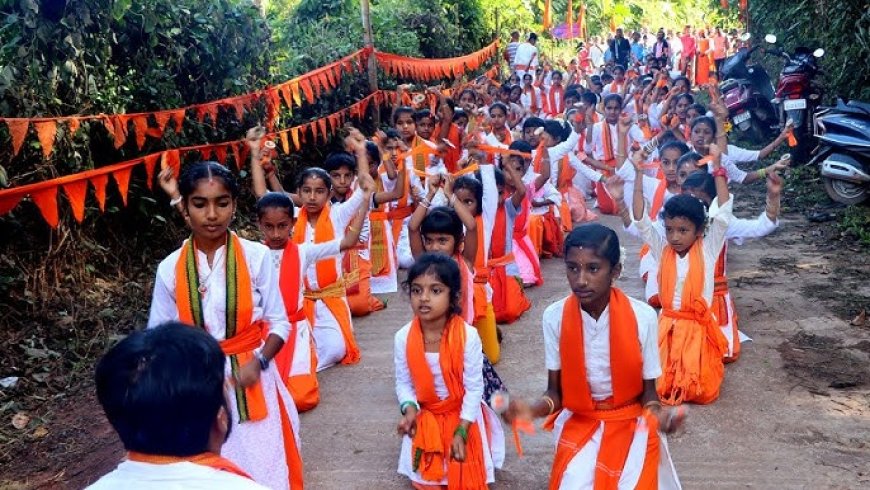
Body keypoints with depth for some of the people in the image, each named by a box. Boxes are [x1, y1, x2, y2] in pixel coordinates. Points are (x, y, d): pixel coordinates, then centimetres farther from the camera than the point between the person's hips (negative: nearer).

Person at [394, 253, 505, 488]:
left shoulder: (468, 336, -24)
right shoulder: (403, 337, -16)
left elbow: (474, 388, -16)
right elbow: (403, 383, -3)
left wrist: (461, 431, -19)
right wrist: (409, 410, -23)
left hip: (463, 415, -2)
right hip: (426, 417, 2)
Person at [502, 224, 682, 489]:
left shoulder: (642, 317, -15)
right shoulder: (554, 317, -11)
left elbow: (648, 390, -4)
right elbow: (555, 391, -4)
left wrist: (658, 413, -24)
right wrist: (534, 409, -23)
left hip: (631, 424, 0)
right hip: (578, 423, 1)